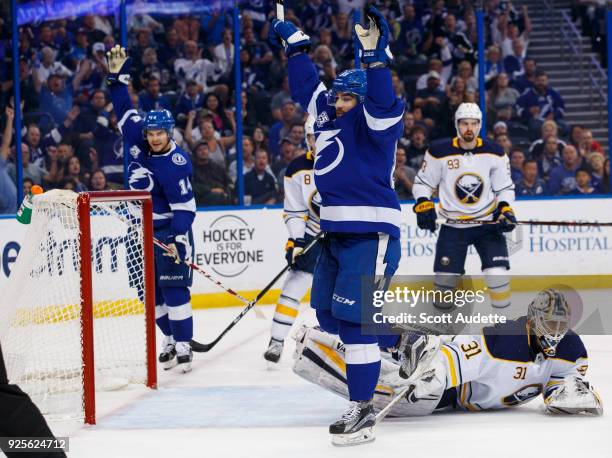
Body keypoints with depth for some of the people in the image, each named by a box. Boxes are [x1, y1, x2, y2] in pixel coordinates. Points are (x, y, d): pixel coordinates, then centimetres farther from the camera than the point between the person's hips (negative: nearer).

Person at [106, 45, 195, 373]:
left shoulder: (175, 163, -19)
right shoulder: (139, 145, 1)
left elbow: (184, 204, -20)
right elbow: (125, 111, 12)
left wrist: (178, 238, -29)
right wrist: (117, 77, 6)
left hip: (170, 231, -7)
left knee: (174, 289, -11)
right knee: (150, 292, 8)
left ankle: (183, 347, -11)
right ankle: (170, 340, 17)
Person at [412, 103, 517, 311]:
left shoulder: (494, 153, -2)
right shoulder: (440, 152, -7)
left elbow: (505, 187, 7)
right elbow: (422, 183, 4)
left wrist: (505, 208, -10)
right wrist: (423, 205, -12)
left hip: (488, 222, 0)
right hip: (453, 226, 0)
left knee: (497, 275, -14)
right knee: (446, 277, -2)